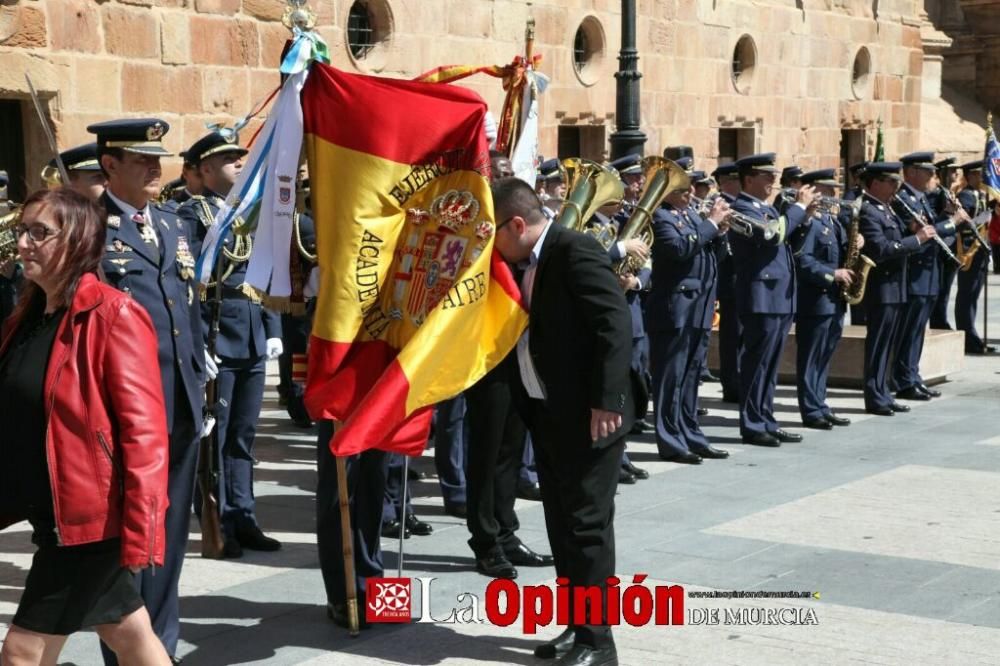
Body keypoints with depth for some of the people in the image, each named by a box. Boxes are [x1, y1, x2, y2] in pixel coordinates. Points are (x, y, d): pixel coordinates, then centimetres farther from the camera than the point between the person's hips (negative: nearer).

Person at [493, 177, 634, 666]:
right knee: (562, 523, 14)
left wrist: (606, 401, -24)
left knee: (587, 523, -4)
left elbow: (615, 324, -21)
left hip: (587, 414, -9)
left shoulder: (575, 251, -15)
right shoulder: (526, 264, 13)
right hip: (546, 412, 9)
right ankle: (577, 626, 24)